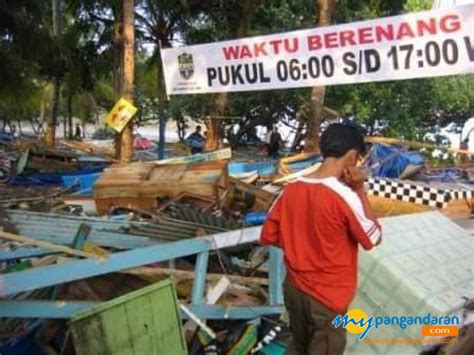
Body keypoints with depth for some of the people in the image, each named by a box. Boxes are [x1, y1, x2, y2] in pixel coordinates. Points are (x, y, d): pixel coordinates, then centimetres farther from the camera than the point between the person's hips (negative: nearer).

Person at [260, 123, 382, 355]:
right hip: (328, 297, -5)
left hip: (294, 288, 6)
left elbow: (268, 236, 1)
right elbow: (373, 239, -10)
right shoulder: (344, 196, -24)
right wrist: (360, 190, -11)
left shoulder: (291, 189, -6)